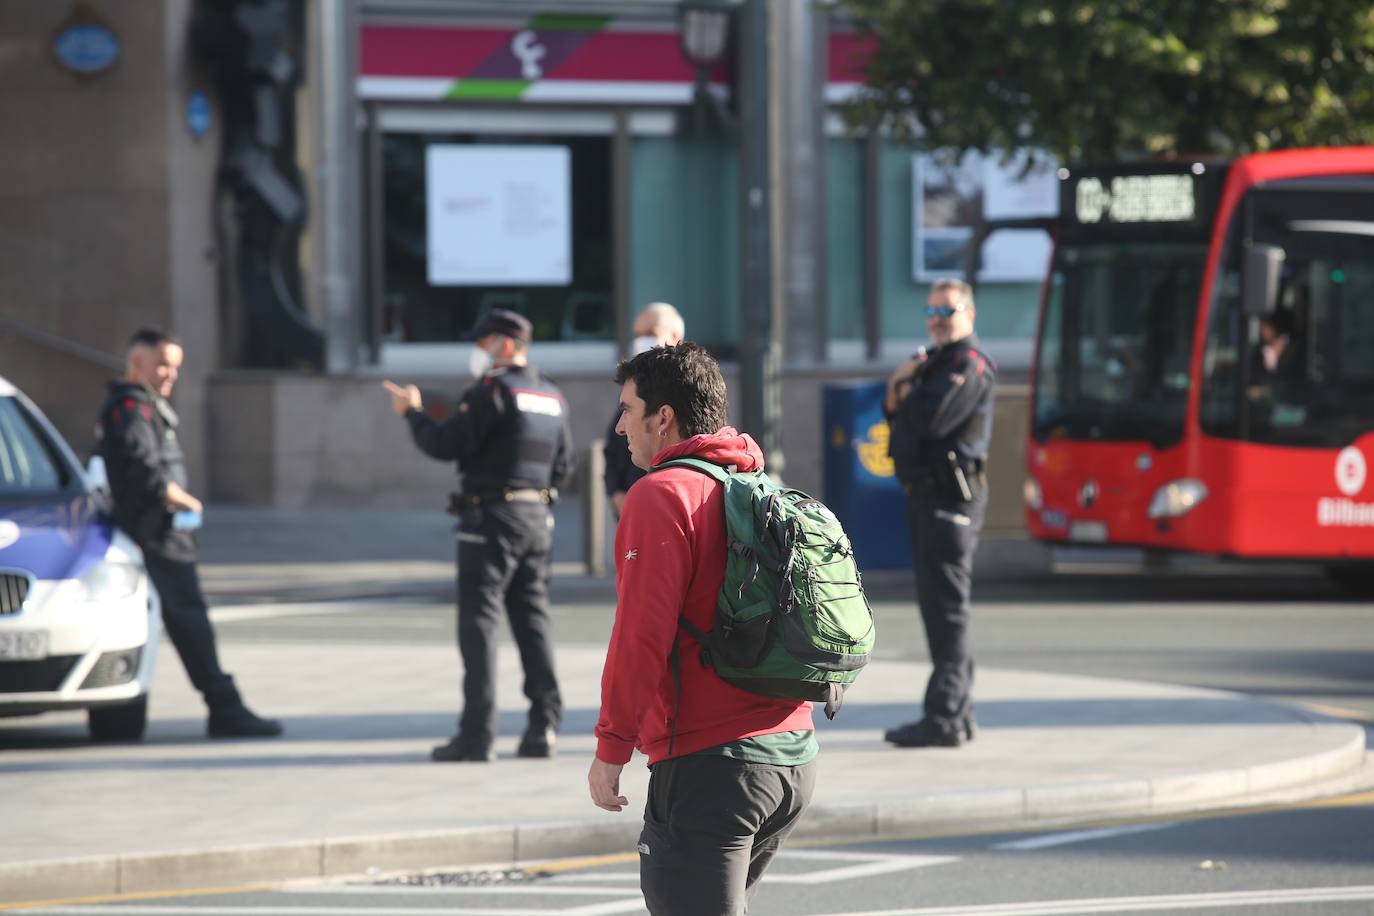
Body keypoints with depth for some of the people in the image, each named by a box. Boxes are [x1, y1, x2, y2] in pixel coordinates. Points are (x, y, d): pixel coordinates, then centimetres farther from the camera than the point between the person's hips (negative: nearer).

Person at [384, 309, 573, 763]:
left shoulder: (493, 391, -13)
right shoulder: (552, 397, 13)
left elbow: (445, 445, -15)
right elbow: (562, 464, 18)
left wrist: (413, 413, -1)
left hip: (491, 516, -7)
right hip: (538, 518, 7)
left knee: (479, 620, -5)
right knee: (532, 621, 11)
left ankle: (477, 733, -9)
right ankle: (543, 724, 6)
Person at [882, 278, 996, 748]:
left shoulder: (970, 365, -12)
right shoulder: (935, 362, 20)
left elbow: (934, 418, -24)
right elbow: (899, 417, 20)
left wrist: (906, 391, -5)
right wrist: (897, 391, -1)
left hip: (951, 497, -10)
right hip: (927, 496, 10)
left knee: (945, 606, -12)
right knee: (940, 605, 15)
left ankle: (944, 718, -13)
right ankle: (958, 710, 23)